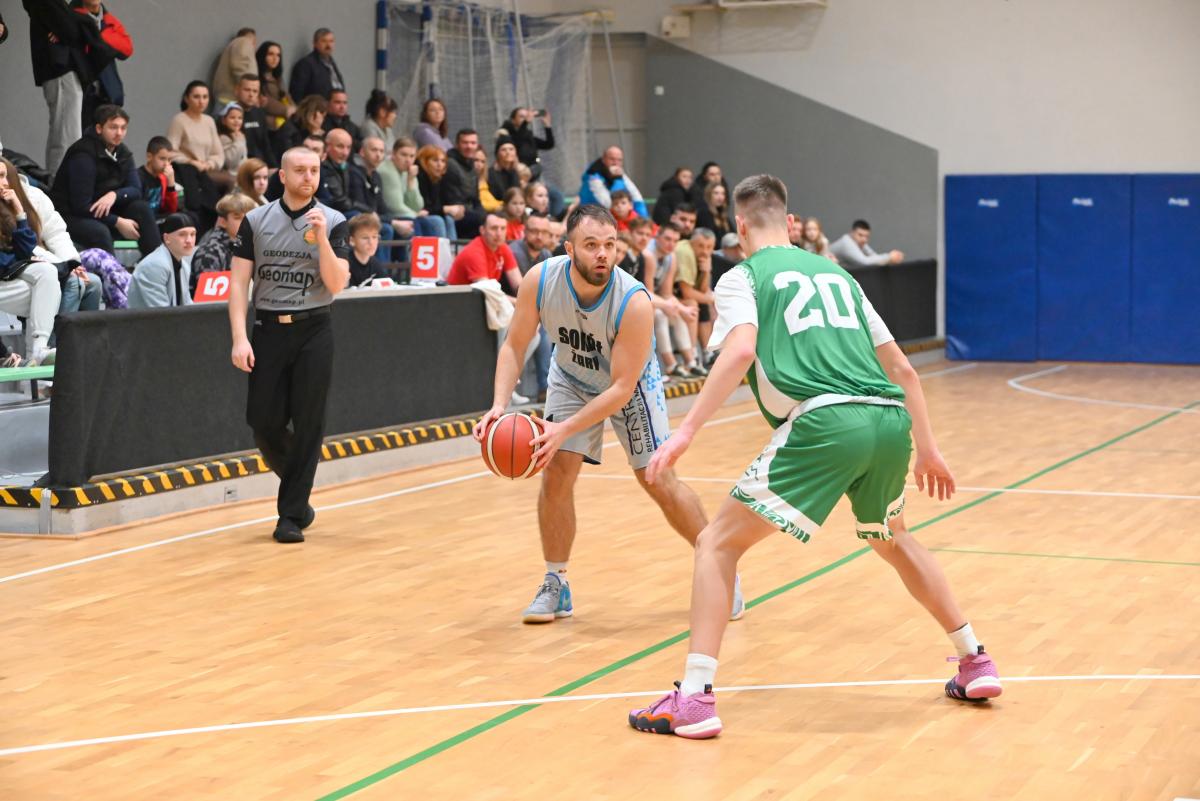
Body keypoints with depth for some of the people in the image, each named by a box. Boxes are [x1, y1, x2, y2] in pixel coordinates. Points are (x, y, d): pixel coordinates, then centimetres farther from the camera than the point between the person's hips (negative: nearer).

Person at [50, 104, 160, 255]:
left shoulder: (123, 153, 4)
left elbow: (136, 190, -1)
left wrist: (114, 195, -25)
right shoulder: (83, 155, -20)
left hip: (102, 211, 7)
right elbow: (81, 205, -24)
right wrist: (117, 222, -24)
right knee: (99, 231, -36)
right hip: (71, 215, -7)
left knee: (141, 208, -12)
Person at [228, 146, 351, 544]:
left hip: (313, 330, -1)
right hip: (268, 328, 1)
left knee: (308, 425, -3)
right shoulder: (256, 220, 3)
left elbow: (337, 284, -7)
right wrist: (239, 338, -9)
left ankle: (292, 515, 5)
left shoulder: (332, 221, 0)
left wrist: (321, 239, -19)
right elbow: (239, 282, 1)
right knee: (263, 421, 0)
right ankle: (297, 490, 26)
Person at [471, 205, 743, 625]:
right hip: (572, 377, 3)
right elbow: (514, 346, -16)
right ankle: (555, 586, 8)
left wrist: (565, 430, -40)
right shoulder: (540, 280, -28)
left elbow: (621, 388, -31)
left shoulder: (634, 302, -37)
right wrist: (499, 404, -32)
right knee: (555, 475, -7)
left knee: (658, 481, -4)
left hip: (630, 383, -3)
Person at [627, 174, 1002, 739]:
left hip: (824, 423, -6)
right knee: (893, 541, 33)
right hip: (890, 420, 6)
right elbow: (901, 368, 28)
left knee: (718, 544, 6)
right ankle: (975, 664, 37)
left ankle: (694, 698, -5)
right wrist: (926, 449, 35)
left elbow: (741, 351, -9)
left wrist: (686, 431, -13)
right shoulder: (837, 274, 29)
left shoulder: (744, 276, 12)